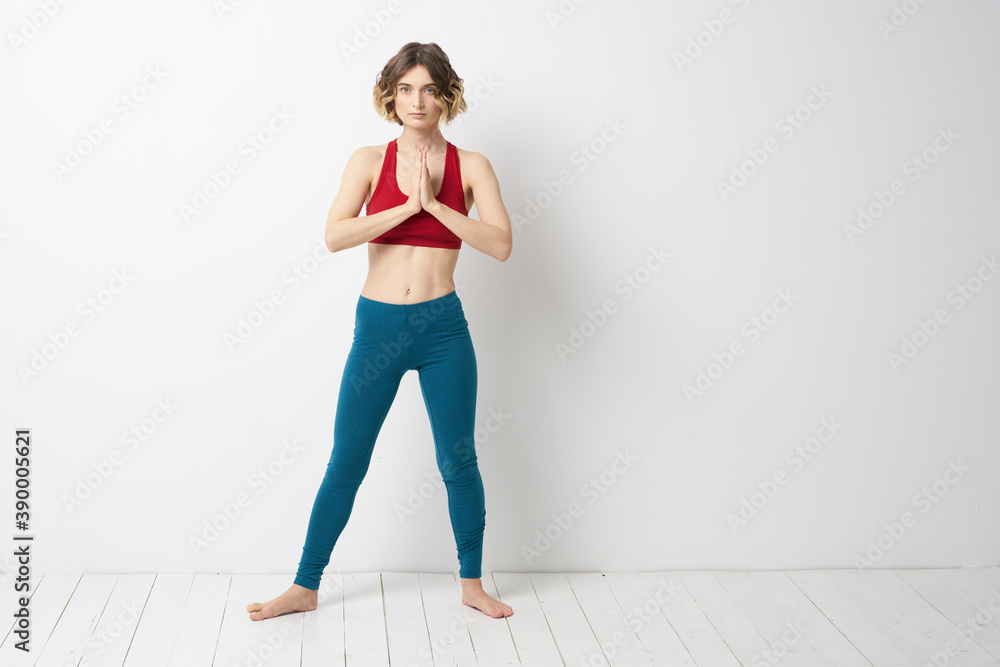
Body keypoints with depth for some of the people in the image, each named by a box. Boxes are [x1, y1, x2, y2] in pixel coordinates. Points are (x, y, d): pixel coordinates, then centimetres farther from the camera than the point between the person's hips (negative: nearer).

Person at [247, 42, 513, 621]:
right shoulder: (370, 161, 1)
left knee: (459, 462, 9)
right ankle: (306, 587, 21)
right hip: (379, 326, 0)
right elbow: (335, 235, -13)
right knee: (345, 464, 7)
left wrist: (434, 203, -17)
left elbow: (501, 244, -12)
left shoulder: (470, 166, 1)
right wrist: (407, 205, -18)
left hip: (443, 326, 0)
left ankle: (472, 583, 28)